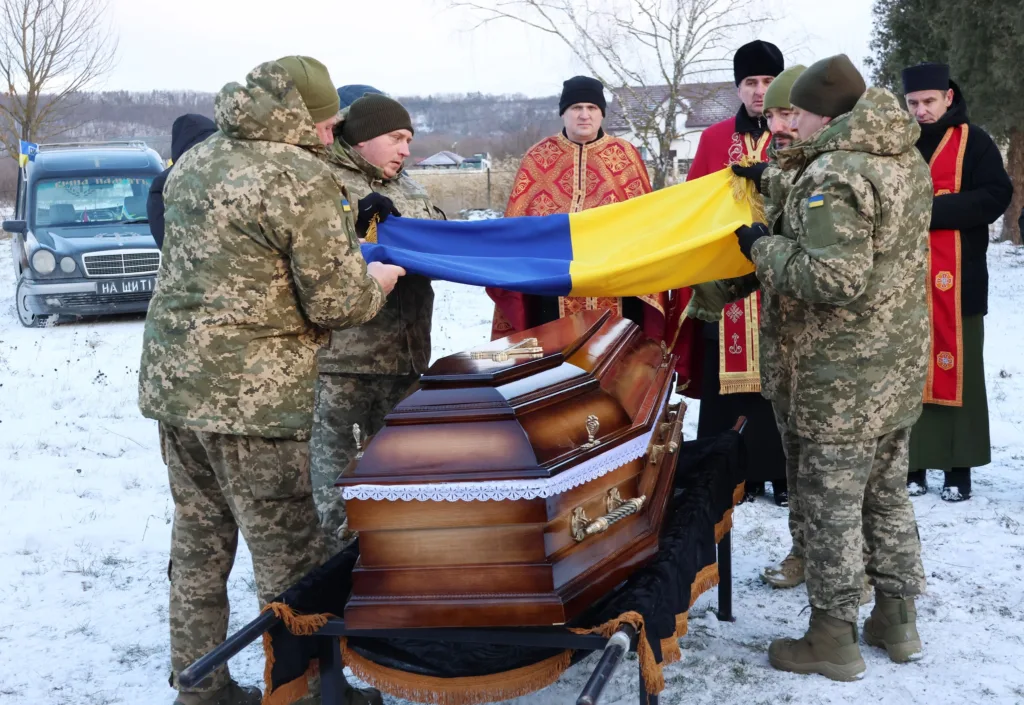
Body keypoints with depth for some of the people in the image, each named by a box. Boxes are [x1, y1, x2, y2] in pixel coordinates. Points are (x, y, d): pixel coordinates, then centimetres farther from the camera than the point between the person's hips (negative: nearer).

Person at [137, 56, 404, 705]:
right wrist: (375, 282, 7)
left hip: (172, 382, 8)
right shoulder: (303, 177, -15)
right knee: (292, 559, 5)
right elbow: (336, 303, -14)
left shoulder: (196, 161, 10)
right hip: (253, 401, -8)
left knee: (200, 545, 18)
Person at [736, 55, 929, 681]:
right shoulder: (908, 162, 8)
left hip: (843, 378, -9)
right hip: (902, 364, 9)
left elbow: (834, 280, -28)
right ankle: (898, 621, 30)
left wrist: (764, 247, -14)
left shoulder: (833, 176, -21)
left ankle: (834, 639, 14)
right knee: (888, 492, 19)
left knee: (832, 503, 3)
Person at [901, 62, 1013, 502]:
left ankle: (959, 468, 7)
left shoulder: (972, 142, 3)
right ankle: (914, 465, 10)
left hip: (956, 280, -3)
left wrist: (935, 208, -17)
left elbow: (997, 196, -9)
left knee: (957, 370, 0)